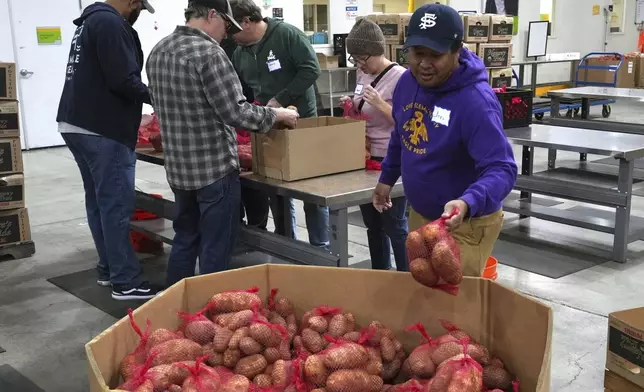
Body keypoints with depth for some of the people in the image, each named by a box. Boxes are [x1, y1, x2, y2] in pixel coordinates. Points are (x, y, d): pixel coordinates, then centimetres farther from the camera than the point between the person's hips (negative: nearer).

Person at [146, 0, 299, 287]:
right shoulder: (208, 52, -18)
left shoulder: (158, 50, 8)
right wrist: (277, 115, -6)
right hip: (215, 167, -8)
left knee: (185, 240, 20)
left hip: (178, 167, 8)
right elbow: (235, 112, -20)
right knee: (216, 249, 3)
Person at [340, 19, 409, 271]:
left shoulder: (400, 77, -15)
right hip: (365, 159, 8)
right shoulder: (363, 74, 8)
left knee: (394, 225, 0)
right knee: (372, 224, 16)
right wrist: (352, 107, -1)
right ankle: (379, 274, 30)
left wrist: (380, 103, -26)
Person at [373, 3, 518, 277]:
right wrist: (387, 177, 19)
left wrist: (467, 203, -50)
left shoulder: (476, 101, -28)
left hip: (465, 224, -7)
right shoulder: (407, 82, -4)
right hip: (419, 214, 8)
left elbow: (502, 169, -34)